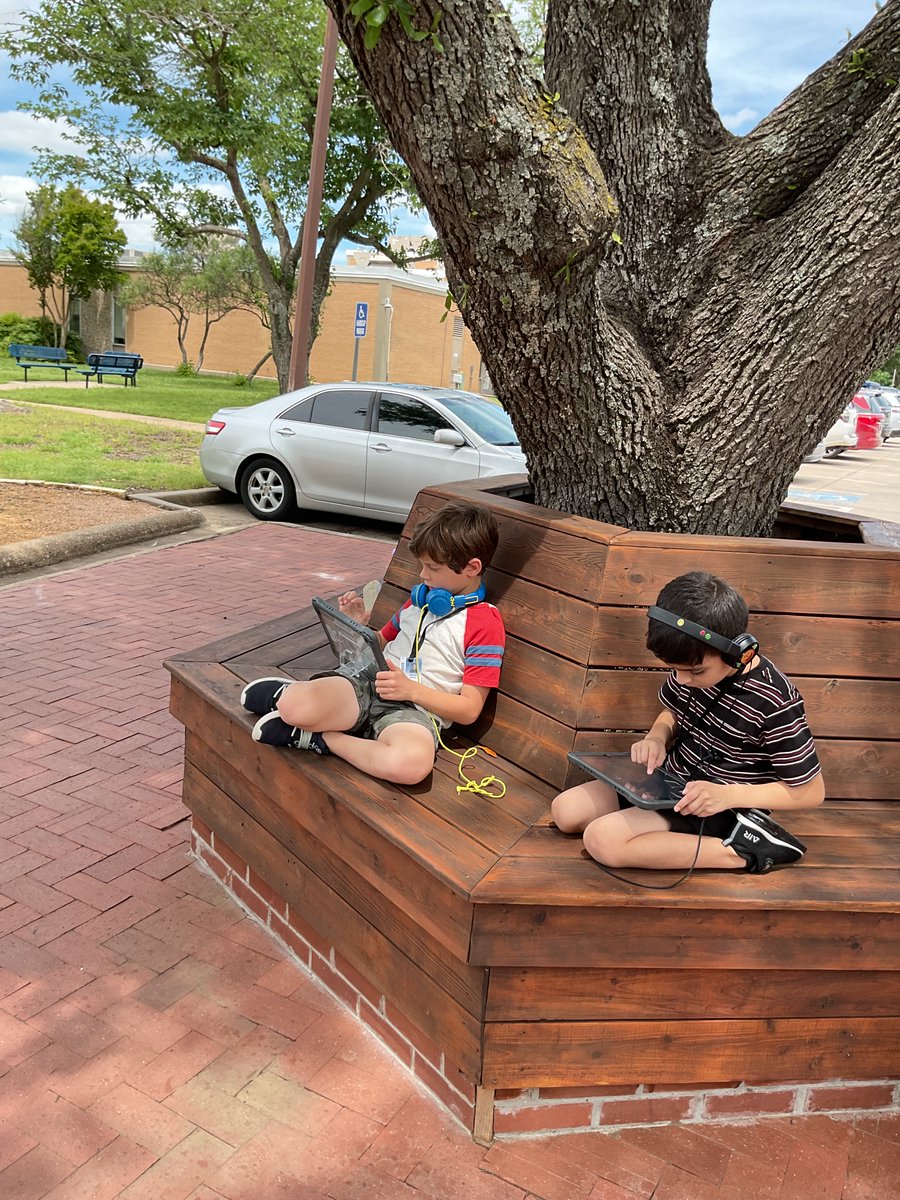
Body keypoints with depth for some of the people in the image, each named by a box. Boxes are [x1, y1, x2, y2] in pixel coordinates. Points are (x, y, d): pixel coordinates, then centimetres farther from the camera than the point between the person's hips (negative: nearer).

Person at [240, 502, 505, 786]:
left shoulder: (486, 625, -3)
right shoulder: (422, 597, 20)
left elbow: (469, 711, -6)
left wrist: (411, 689, -17)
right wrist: (359, 624, 9)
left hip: (415, 708, -3)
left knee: (412, 763, -43)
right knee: (296, 707, -33)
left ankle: (322, 738, -20)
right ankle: (291, 694, 2)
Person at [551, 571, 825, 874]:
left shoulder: (774, 702, -27)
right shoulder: (692, 663, -8)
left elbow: (811, 791, -18)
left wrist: (727, 795, -27)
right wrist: (657, 737, -9)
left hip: (716, 812, -8)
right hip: (671, 779, 8)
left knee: (601, 839, -25)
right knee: (564, 810, 1)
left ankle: (739, 851, -18)